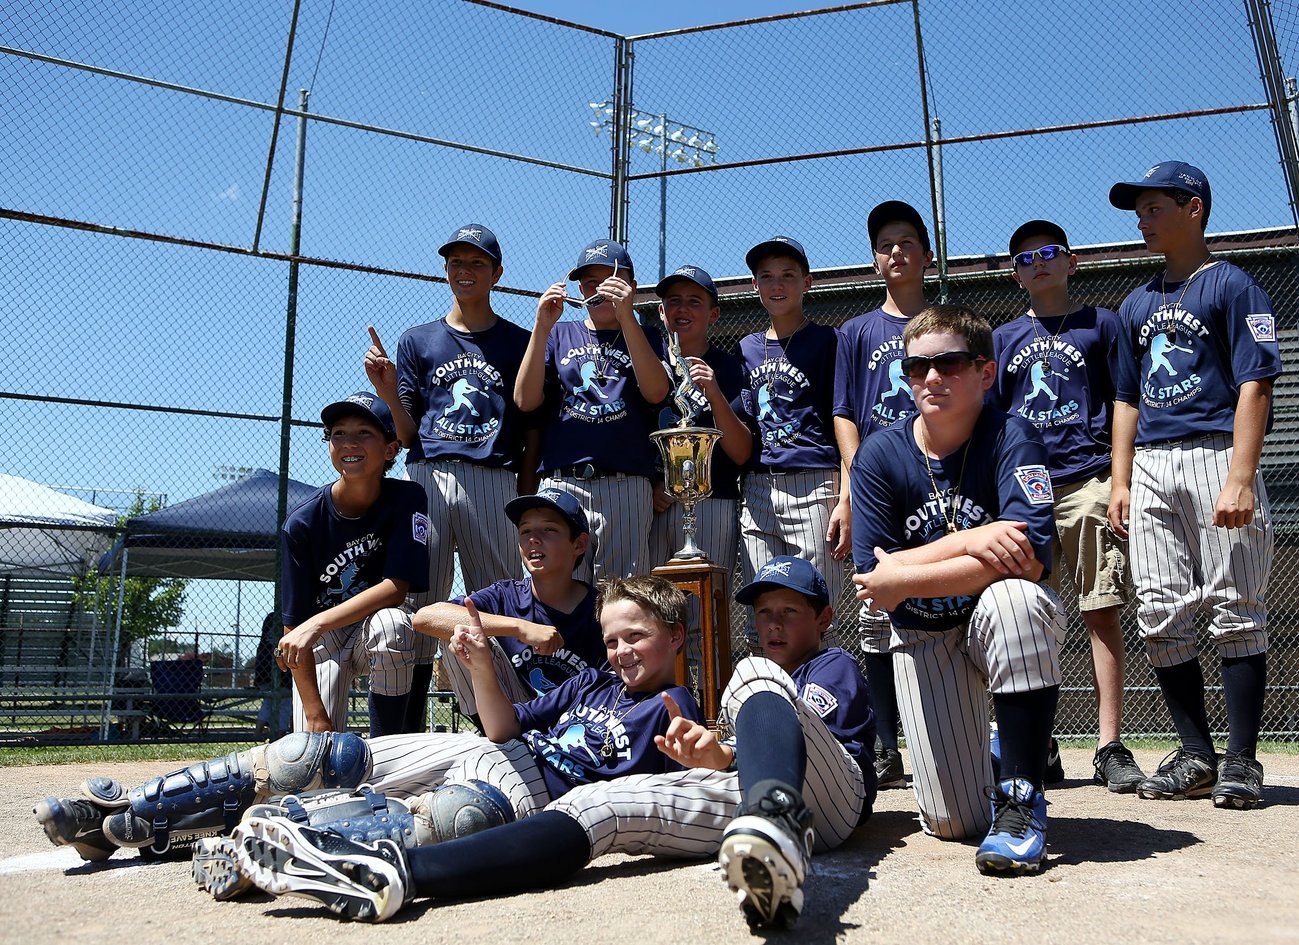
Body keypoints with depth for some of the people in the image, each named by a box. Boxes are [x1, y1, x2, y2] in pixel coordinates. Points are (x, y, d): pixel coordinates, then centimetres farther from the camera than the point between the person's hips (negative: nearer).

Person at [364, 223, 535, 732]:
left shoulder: (519, 342, 13)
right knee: (416, 606, -2)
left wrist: (525, 500, -1)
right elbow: (408, 434, 13)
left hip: (496, 485, -1)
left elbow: (533, 431, 9)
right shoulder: (417, 341, 17)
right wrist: (389, 393, -6)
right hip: (427, 480, 1)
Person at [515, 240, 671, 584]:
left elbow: (656, 392, -6)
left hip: (627, 490, 0)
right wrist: (542, 326, -3)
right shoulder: (559, 335, 19)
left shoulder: (645, 337, 16)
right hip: (562, 485, 1)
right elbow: (526, 400, 5)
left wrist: (626, 316, -13)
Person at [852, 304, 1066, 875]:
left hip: (1008, 628, -1)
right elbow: (873, 573, -15)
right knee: (953, 822, -7)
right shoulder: (880, 455, -9)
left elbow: (1030, 560, -29)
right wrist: (969, 540, -26)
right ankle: (975, 758, 32)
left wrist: (903, 579, -27)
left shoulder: (1011, 438, -15)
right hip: (924, 637, 2)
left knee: (1011, 595, -39)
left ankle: (1020, 796, -22)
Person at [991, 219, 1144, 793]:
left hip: (1088, 482, -2)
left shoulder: (1100, 324, 12)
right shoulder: (1004, 337, 18)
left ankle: (1111, 746, 1)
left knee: (1101, 613, -4)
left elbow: (1125, 406, 8)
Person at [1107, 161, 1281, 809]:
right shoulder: (1137, 305, 21)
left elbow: (1254, 386, -7)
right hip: (1151, 469, 6)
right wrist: (1121, 482, 11)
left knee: (1234, 612, -3)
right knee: (1161, 616, 3)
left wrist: (1239, 480, -17)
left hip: (1215, 457, -6)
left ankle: (1241, 761, 5)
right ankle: (1196, 755, 12)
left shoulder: (1231, 286, 2)